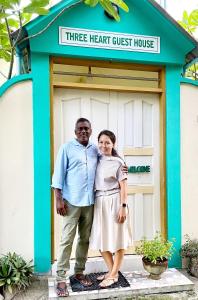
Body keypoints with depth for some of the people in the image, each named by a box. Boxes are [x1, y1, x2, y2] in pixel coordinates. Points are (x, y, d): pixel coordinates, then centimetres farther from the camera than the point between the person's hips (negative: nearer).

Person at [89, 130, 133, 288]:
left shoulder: (118, 162, -7)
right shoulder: (97, 160, 7)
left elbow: (123, 186, -8)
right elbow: (93, 183, 11)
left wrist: (123, 207, -12)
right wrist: (93, 203, 8)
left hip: (114, 202, -5)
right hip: (99, 202, 6)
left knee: (117, 239, 6)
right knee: (102, 239, 12)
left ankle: (114, 275, 22)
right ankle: (111, 270, 31)